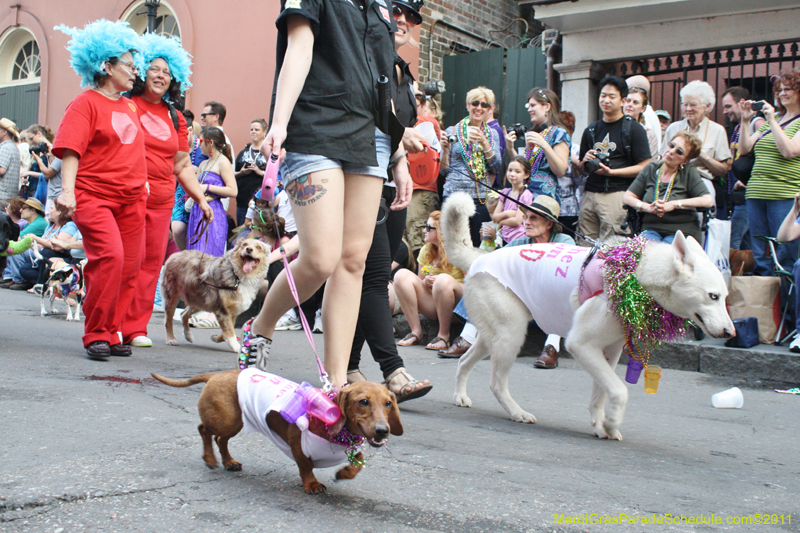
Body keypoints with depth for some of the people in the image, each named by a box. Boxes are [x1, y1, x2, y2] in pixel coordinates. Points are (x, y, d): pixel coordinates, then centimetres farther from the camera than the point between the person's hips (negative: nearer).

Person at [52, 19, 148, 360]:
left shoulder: (129, 106, 17)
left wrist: (142, 182, 25)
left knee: (128, 267, 3)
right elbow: (70, 150, -12)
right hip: (94, 196, -7)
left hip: (131, 198, 7)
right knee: (110, 257, -21)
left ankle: (110, 333, 14)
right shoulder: (86, 103, -3)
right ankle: (96, 335, -10)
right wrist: (67, 190, -23)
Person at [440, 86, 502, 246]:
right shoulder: (452, 131, 7)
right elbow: (443, 171, 6)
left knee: (477, 247, 0)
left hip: (481, 198, 2)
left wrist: (484, 142, -8)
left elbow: (496, 168, 2)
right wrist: (445, 149, -11)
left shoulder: (492, 134, 14)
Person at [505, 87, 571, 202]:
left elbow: (561, 171, -15)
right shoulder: (534, 133, 21)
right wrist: (510, 148, 7)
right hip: (526, 194, 7)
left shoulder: (558, 133, -4)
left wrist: (544, 145, -23)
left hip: (545, 196, -7)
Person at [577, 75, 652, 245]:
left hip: (617, 196, -5)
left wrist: (611, 172, -13)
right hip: (589, 194, 5)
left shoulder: (634, 129, 2)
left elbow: (644, 167, -5)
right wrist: (585, 162, 2)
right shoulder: (590, 131, 20)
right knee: (584, 245, -1)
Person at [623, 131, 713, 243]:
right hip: (651, 228, 2)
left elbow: (708, 201, -10)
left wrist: (674, 204, -15)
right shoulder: (651, 168, 11)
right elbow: (627, 197, 9)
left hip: (682, 231, -2)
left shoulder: (689, 172, 2)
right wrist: (648, 207, -10)